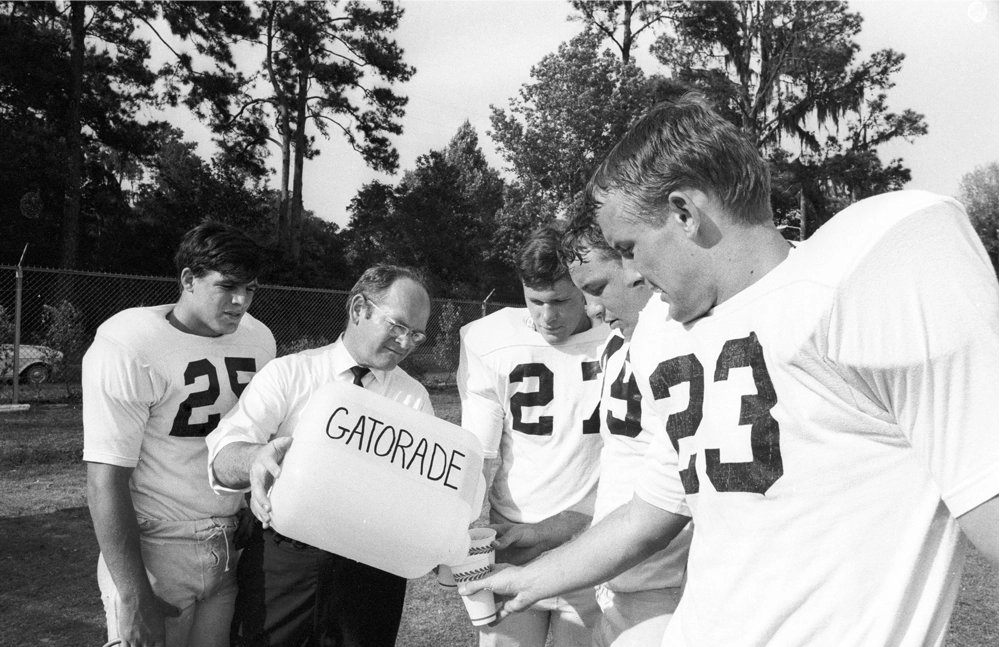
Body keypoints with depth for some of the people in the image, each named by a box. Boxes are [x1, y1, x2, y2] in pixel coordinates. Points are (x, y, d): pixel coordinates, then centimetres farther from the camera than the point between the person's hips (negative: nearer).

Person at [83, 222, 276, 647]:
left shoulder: (259, 338, 3)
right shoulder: (128, 347, -15)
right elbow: (106, 480, -16)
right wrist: (134, 598, -17)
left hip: (234, 547, 5)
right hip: (154, 550, -4)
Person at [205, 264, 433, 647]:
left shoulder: (414, 398, 4)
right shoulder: (287, 374, -3)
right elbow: (222, 457, -13)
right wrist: (255, 457, -36)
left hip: (370, 568, 2)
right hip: (282, 559, -1)